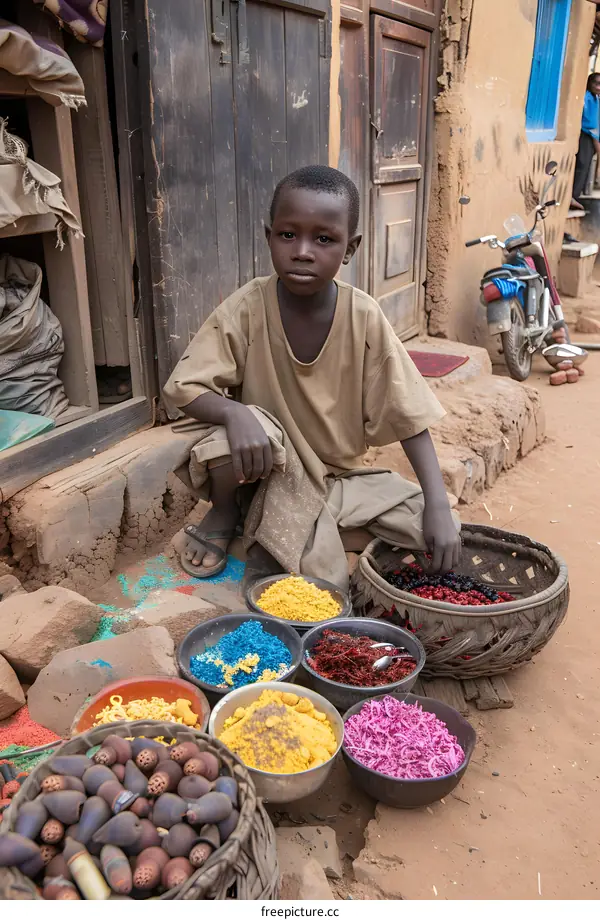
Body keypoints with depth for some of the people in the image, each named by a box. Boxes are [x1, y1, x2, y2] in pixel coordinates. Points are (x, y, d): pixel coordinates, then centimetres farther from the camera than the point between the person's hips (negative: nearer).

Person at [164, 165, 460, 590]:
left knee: (446, 536, -10)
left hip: (345, 473, 3)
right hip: (274, 470, -3)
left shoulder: (364, 316, -16)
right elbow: (182, 389, -17)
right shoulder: (247, 308, -18)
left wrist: (438, 507, -23)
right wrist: (236, 414, -39)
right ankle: (224, 518, 1)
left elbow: (409, 416, -14)